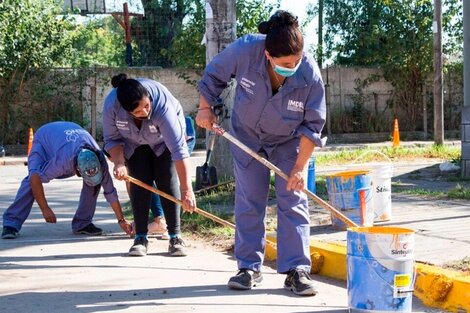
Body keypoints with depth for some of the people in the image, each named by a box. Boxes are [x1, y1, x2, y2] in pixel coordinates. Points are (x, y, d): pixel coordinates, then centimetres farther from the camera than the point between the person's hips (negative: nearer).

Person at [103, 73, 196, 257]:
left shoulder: (162, 104, -44)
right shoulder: (111, 105, -36)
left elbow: (178, 148, -45)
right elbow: (112, 139, -17)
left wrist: (186, 190, -47)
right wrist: (118, 162, -35)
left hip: (164, 139, -2)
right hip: (135, 143, 2)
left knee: (168, 182, -12)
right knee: (139, 184, -9)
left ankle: (175, 237, -8)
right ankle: (140, 238, -4)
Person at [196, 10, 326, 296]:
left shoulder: (310, 75, -31)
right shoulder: (245, 50, -31)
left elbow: (312, 125, -21)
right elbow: (214, 74, -9)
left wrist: (299, 167, -22)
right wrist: (205, 108, -7)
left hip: (289, 143, -1)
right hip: (247, 137, 1)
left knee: (293, 203, -4)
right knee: (249, 203, 3)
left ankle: (297, 270, 0)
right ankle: (249, 267, 12)